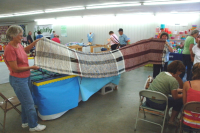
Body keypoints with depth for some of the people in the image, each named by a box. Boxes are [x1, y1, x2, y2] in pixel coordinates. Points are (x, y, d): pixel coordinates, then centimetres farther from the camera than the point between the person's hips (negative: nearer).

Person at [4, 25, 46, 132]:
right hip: (18, 80, -9)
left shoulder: (18, 45, 2)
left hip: (26, 77, 9)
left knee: (26, 102, 21)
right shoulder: (10, 49, -23)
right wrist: (31, 67, -15)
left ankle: (25, 122, 39)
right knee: (29, 103, 3)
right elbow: (15, 69, -22)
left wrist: (34, 42, 17)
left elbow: (25, 50, 27)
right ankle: (33, 126, 22)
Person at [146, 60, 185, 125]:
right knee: (180, 100, 11)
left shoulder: (161, 73, 4)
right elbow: (175, 97, -6)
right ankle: (172, 120, 25)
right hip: (158, 104, -7)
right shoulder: (173, 81, -19)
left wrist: (180, 90, 22)